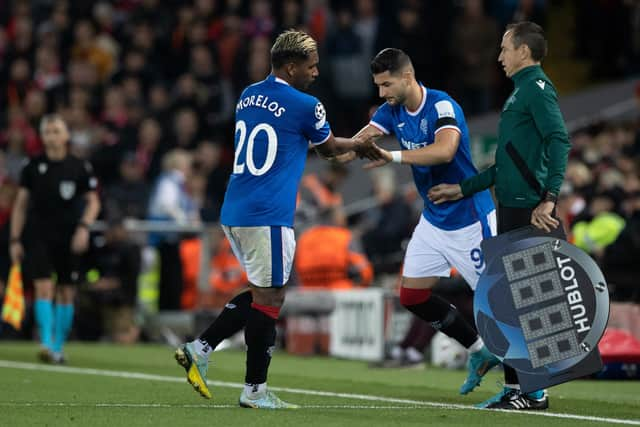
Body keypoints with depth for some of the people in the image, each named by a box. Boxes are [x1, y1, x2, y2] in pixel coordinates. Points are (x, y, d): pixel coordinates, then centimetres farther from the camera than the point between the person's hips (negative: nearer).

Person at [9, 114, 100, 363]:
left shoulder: (80, 168, 0)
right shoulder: (32, 167, 3)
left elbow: (93, 202, 5)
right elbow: (20, 204, 8)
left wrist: (84, 227, -12)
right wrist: (15, 239, 3)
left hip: (68, 239, 0)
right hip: (38, 237, 0)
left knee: (66, 294, 5)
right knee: (43, 288, -14)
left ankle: (58, 348, 17)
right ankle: (46, 344, -20)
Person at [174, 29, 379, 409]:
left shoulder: (248, 96, 14)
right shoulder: (305, 106, -8)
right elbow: (328, 147, 11)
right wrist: (357, 144, 33)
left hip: (235, 212, 8)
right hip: (267, 216, -8)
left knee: (262, 292, 19)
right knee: (269, 299, 0)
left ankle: (200, 349, 11)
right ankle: (255, 390, 3)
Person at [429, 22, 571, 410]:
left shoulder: (537, 88, -8)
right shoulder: (521, 91, 22)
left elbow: (559, 141, -22)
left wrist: (549, 198, -30)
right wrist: (463, 189, 30)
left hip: (529, 211, -10)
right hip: (511, 210, 10)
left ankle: (535, 391, -6)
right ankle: (515, 387, 16)